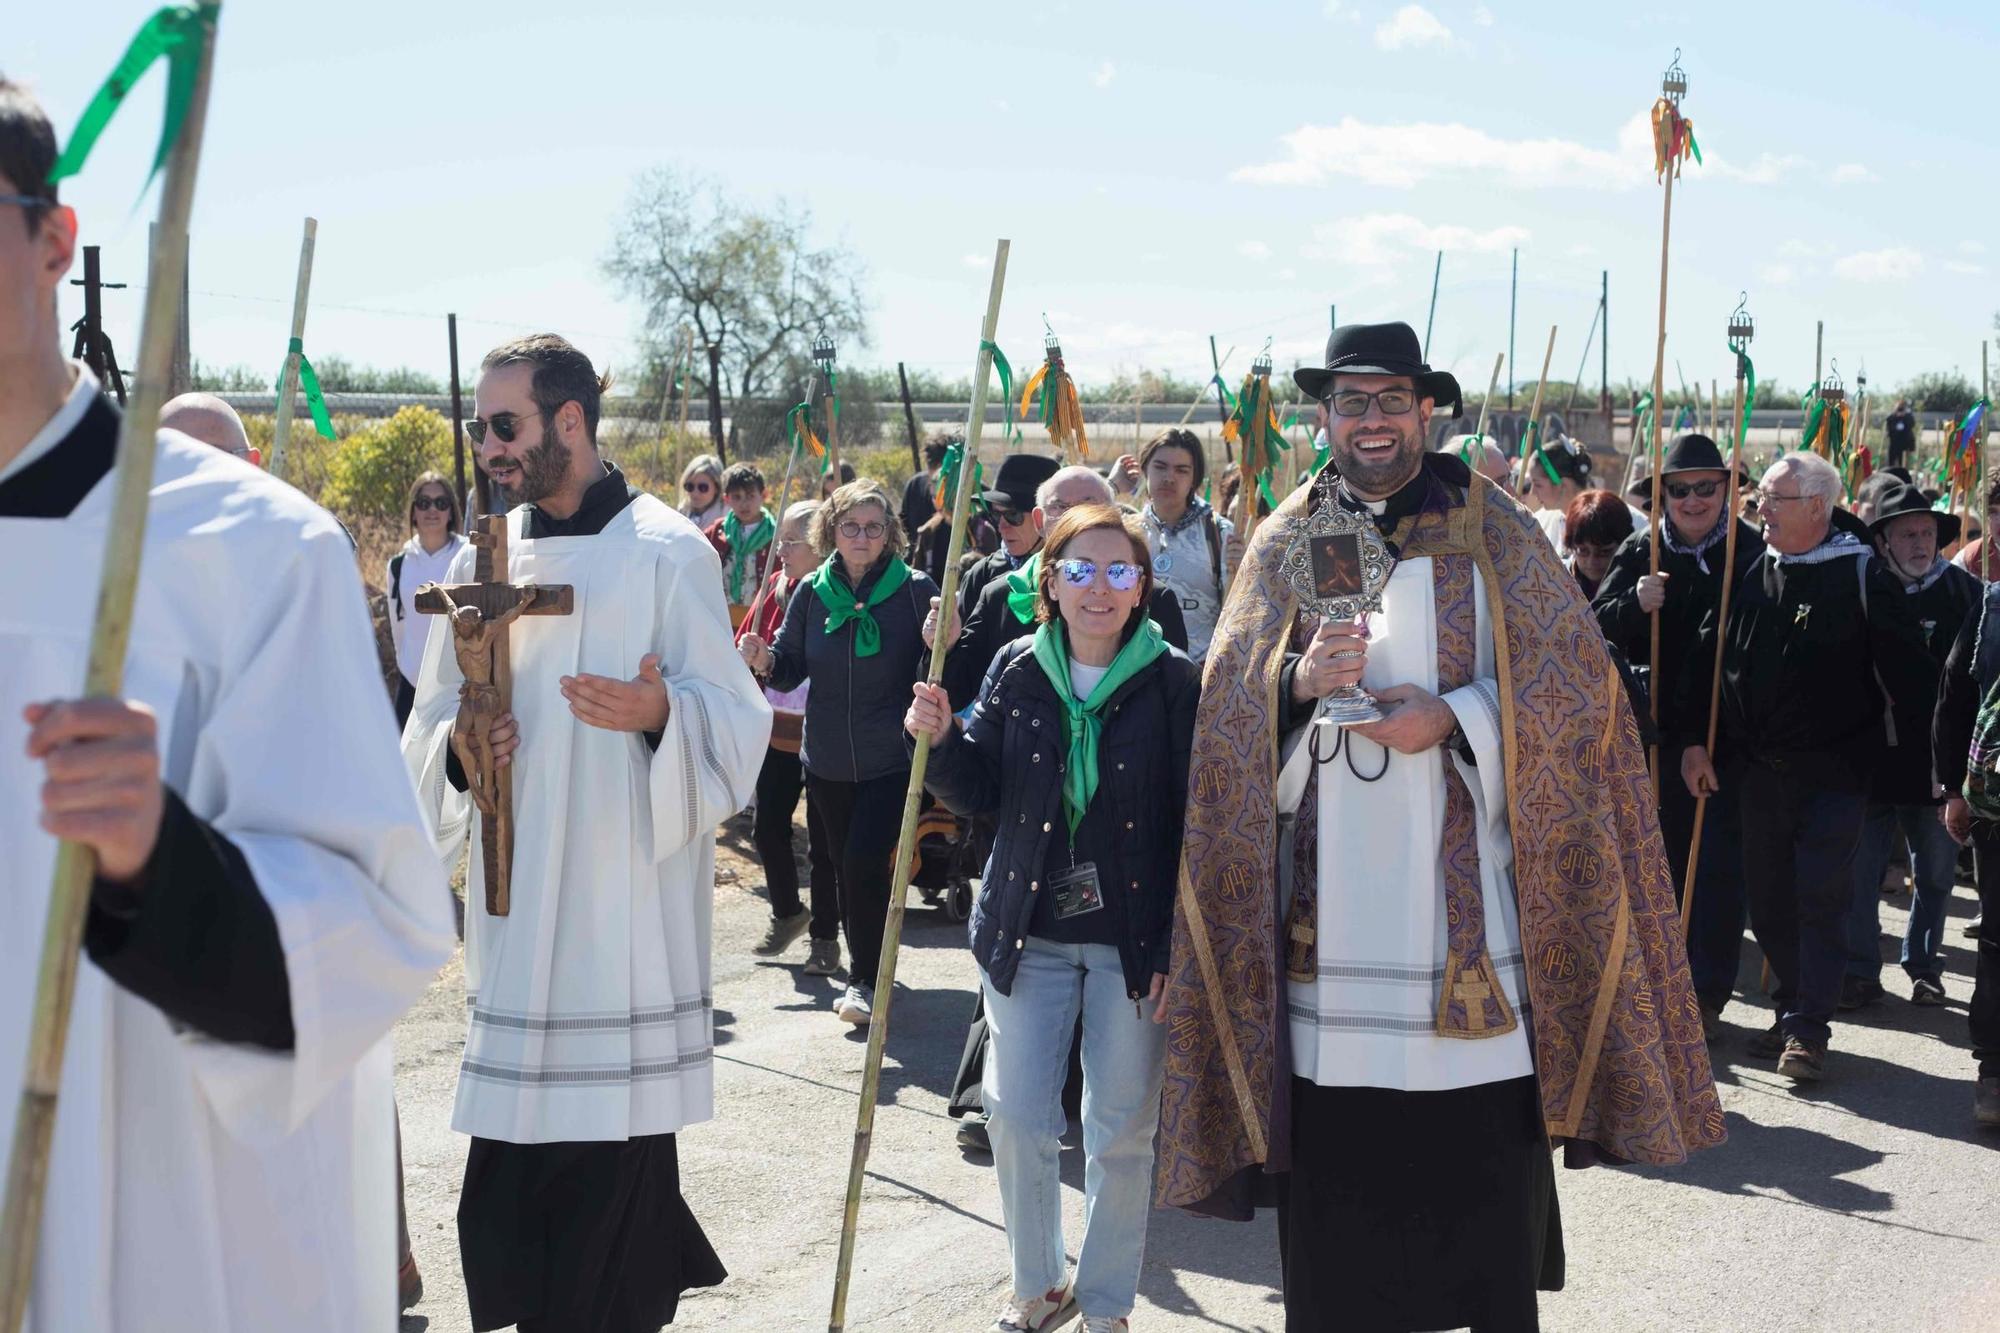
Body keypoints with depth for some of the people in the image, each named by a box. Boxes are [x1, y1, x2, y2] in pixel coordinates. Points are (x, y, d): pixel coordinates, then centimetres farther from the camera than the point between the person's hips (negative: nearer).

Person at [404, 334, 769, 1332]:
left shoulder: (666, 552, -3)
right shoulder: (482, 561, 12)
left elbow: (737, 721, -6)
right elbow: (429, 731, 16)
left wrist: (660, 712, -27)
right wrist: (460, 749, -6)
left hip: (626, 904, -5)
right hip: (515, 906, 5)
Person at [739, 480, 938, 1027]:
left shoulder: (915, 590, -8)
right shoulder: (813, 592, 2)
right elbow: (791, 668, 7)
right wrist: (765, 661, -14)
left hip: (892, 759, -4)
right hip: (827, 758, 4)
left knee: (864, 862, -11)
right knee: (845, 866, 13)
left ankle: (865, 980, 5)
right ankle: (864, 972, 29)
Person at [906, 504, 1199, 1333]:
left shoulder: (1173, 681, -7)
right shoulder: (1017, 669, 1)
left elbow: (1193, 820, -7)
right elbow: (978, 790, 5)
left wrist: (1176, 944, -11)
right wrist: (939, 740, -16)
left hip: (1131, 941, -2)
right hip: (1027, 932, 3)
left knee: (1121, 1132, 6)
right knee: (1016, 1118, 6)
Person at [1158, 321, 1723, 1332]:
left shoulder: (1494, 533, 5)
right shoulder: (1285, 541, 11)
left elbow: (1573, 678, 0)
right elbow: (1227, 693, 4)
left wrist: (1452, 717, -13)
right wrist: (1298, 682, -16)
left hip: (1464, 891, -1)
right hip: (1329, 894, 1)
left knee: (1485, 1139, 2)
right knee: (1334, 1149, 3)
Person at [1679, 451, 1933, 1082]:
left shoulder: (1862, 574, -7)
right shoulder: (1749, 572, 7)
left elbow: (1907, 673, -8)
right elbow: (1708, 656, 10)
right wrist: (1693, 741, 5)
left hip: (1833, 773, -5)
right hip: (1757, 770, 5)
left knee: (1819, 903, -4)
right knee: (1768, 904, 10)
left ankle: (1808, 1030, 1)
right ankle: (1792, 1013, 23)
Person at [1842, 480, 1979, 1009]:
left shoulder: (1963, 591, 0)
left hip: (1935, 762, 1)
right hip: (1868, 760, -1)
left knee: (1935, 874, 12)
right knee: (1859, 870, 3)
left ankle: (1923, 966, 27)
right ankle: (1860, 971, 14)